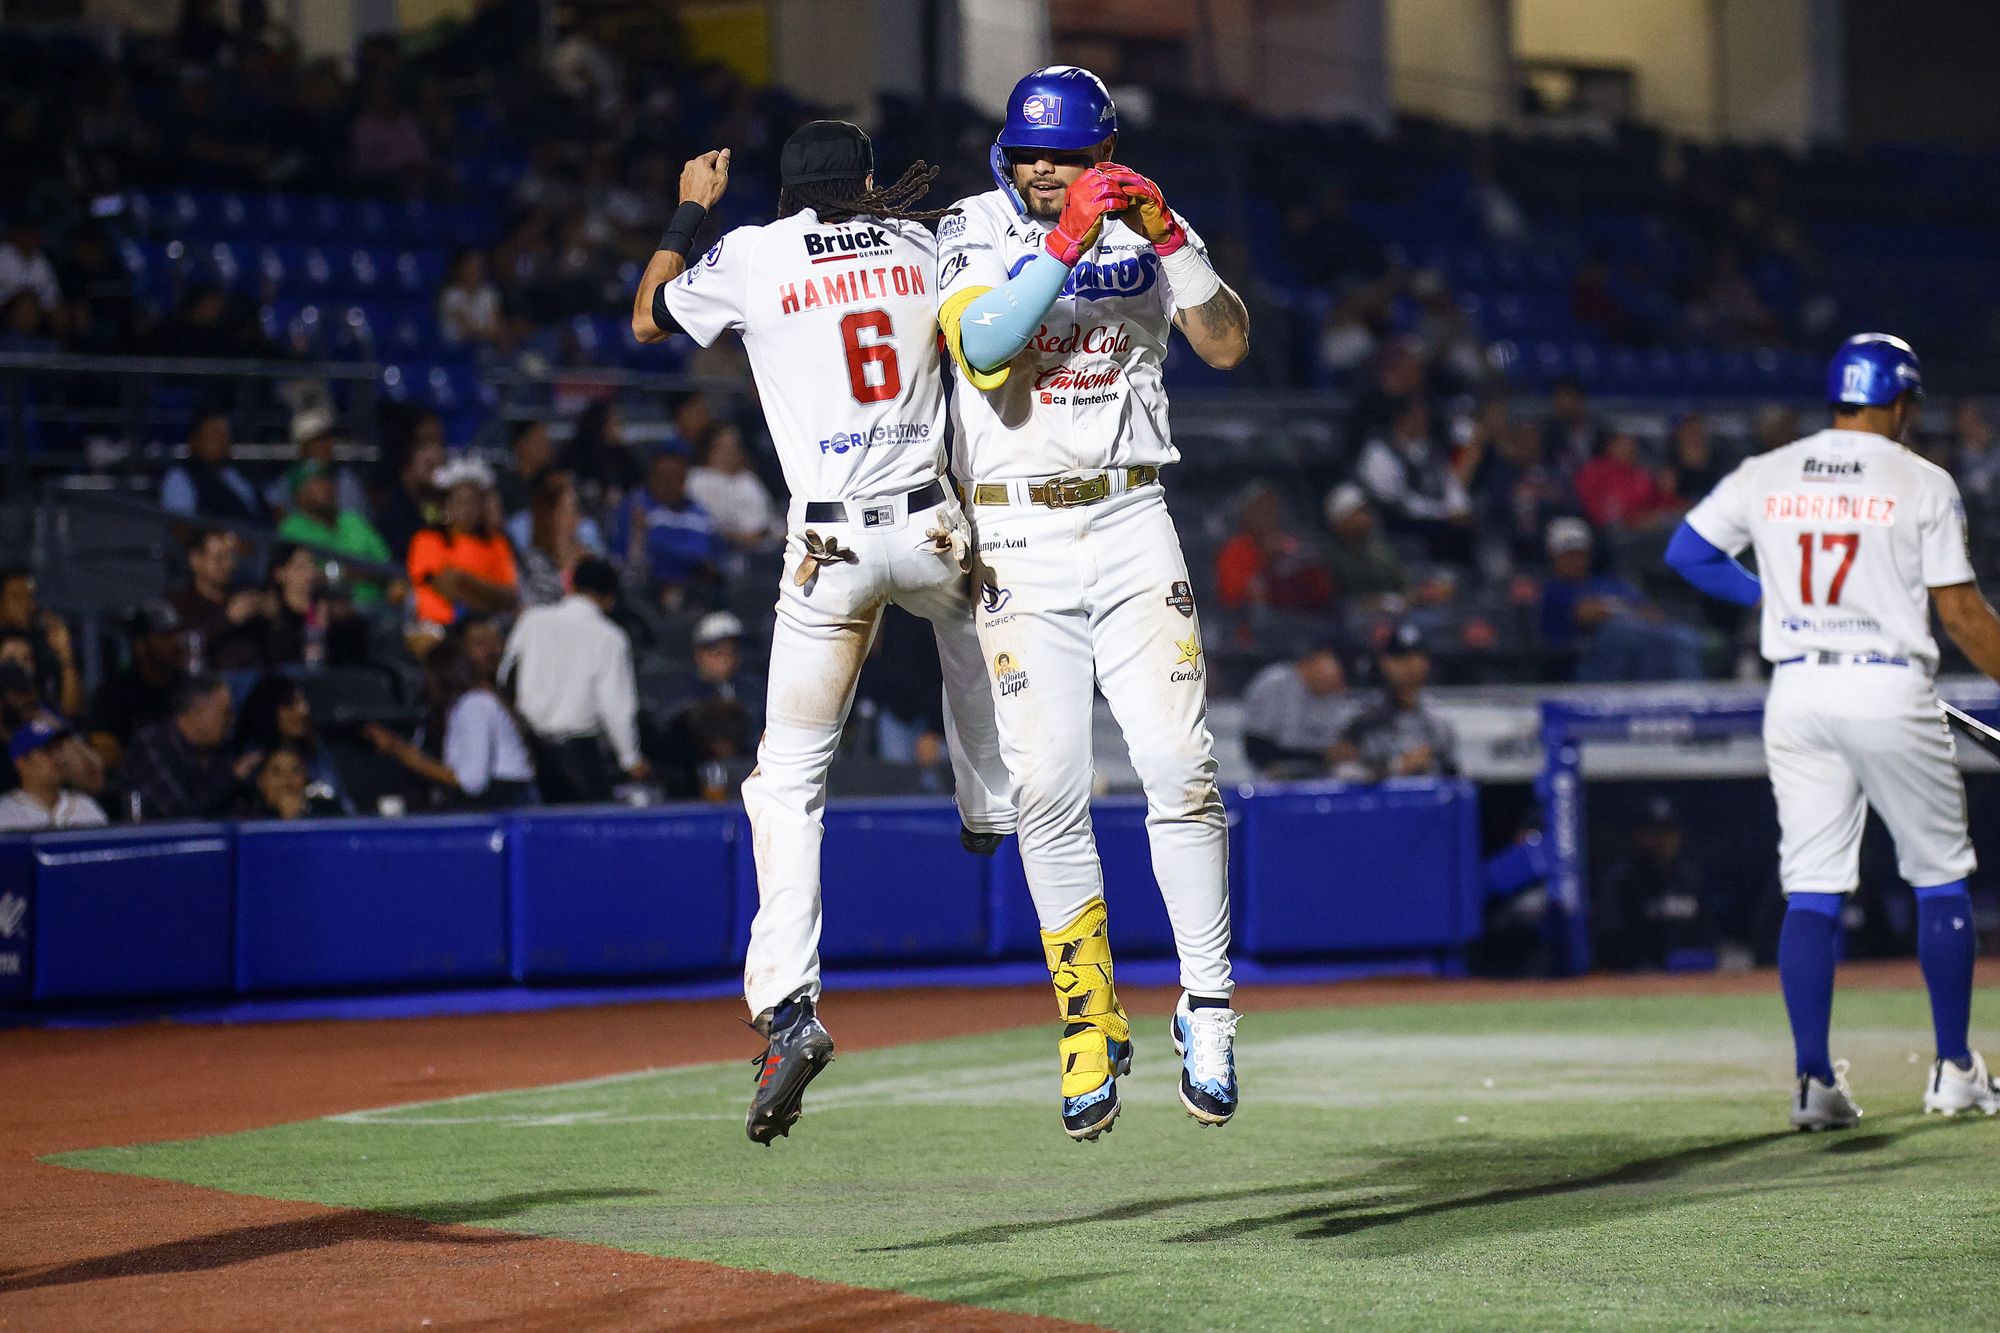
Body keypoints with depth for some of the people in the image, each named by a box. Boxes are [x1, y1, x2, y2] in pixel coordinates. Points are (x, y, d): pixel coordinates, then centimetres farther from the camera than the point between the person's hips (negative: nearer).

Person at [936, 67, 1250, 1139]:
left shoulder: (1144, 228, 7)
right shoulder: (973, 234, 0)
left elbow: (1227, 346, -5)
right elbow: (983, 348, -19)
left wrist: (1169, 238, -17)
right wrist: (1065, 241, -27)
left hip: (1130, 523, 1)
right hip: (1016, 538, -1)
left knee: (1178, 766, -10)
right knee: (1049, 790, -6)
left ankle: (1207, 1008, -1)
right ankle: (1090, 1024, 6)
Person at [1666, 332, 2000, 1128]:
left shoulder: (1765, 476, 7)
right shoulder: (1923, 484, -3)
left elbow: (1687, 553, 12)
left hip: (1797, 692, 3)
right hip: (1890, 688, -3)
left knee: (1811, 890, 4)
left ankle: (1814, 1082, -2)